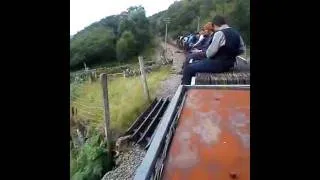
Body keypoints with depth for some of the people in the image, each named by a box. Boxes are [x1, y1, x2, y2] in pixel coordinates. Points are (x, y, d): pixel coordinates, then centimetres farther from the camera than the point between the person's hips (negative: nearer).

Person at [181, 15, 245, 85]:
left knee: (188, 68, -8)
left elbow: (210, 53, -18)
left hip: (218, 64, -10)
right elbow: (242, 49, 16)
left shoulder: (219, 33, -16)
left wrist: (207, 53, 3)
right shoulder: (236, 33, 9)